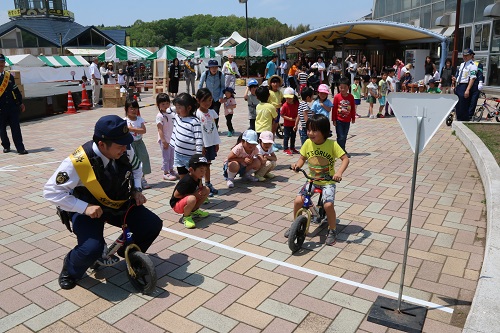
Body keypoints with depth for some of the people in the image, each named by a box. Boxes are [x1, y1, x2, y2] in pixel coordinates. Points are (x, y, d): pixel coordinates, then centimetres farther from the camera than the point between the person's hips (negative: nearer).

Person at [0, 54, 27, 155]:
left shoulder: (9, 76, 11)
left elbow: (16, 90, 16)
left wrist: (20, 103, 16)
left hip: (12, 106, 2)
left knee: (16, 128, -3)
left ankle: (20, 148, -5)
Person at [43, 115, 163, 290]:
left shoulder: (125, 151, -15)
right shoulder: (77, 163, -30)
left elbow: (136, 167, 8)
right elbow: (51, 191, -23)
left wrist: (137, 189, -6)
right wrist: (85, 207, -30)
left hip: (120, 205, 5)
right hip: (89, 210, -5)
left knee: (153, 225, -10)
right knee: (91, 249, -28)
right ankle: (70, 270, 10)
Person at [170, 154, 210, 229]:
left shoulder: (197, 177, -6)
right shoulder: (187, 181, -30)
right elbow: (176, 195, -24)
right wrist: (193, 194, -23)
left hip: (187, 198, 9)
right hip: (176, 204, -8)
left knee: (207, 190, -2)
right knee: (192, 199, -41)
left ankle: (194, 210, 11)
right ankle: (186, 217, -11)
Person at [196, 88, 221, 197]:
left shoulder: (212, 112, 5)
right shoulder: (197, 114, -13)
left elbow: (214, 128, 10)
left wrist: (216, 143, 9)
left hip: (211, 143, 6)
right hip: (202, 144, -6)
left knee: (207, 164, 17)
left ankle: (208, 184, 28)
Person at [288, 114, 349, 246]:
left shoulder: (332, 144, -16)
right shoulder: (308, 143, -6)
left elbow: (345, 159, -14)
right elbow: (302, 158, 6)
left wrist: (339, 172, -32)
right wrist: (297, 164, -17)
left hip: (328, 182, -3)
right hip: (312, 180, 4)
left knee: (328, 205, -24)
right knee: (297, 201, -14)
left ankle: (332, 230, 5)